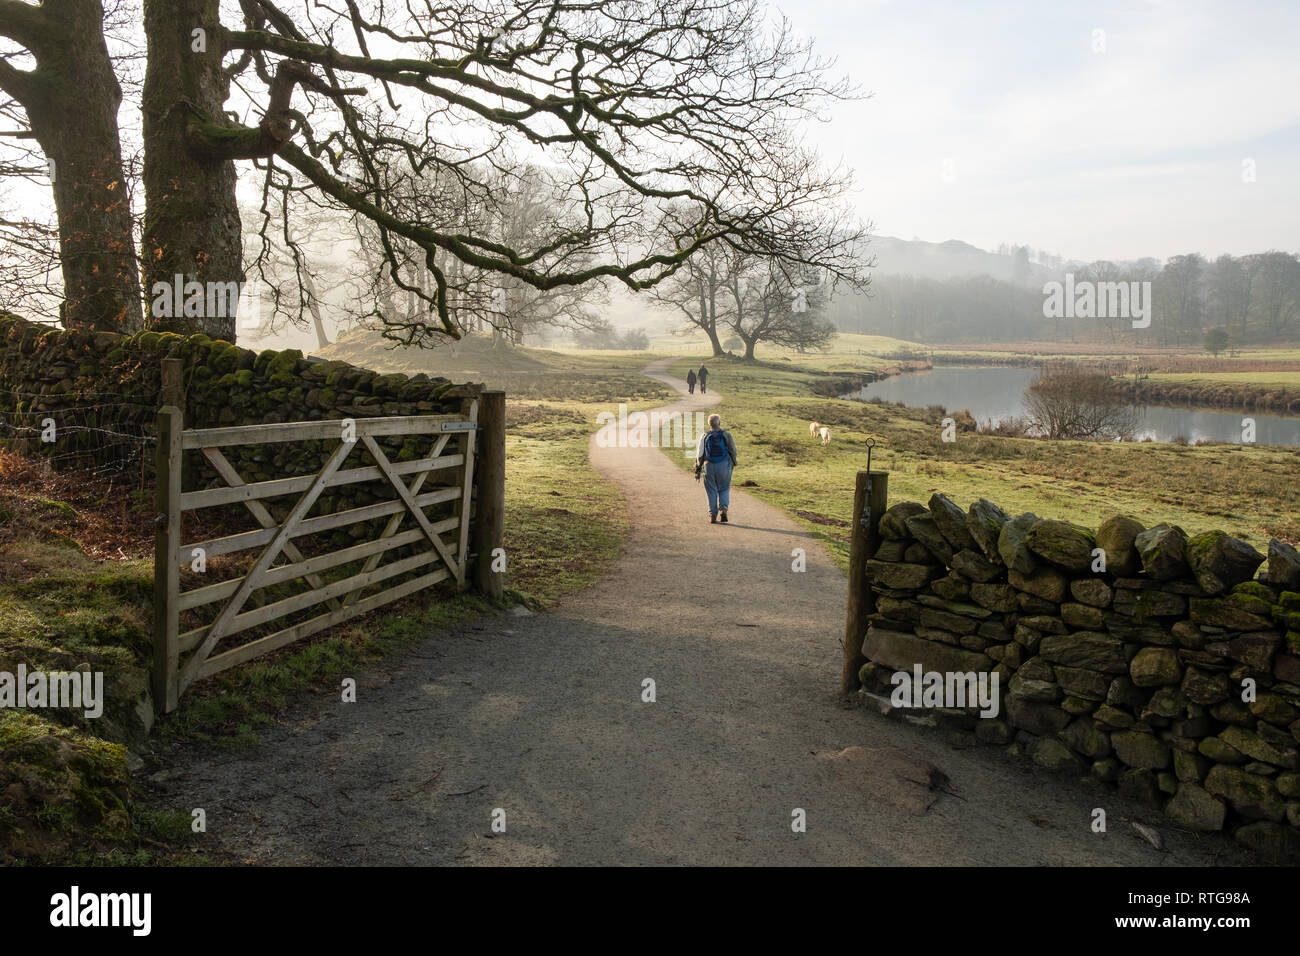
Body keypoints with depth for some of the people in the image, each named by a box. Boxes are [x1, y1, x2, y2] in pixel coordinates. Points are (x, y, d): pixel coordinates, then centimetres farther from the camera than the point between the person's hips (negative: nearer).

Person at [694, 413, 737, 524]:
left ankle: (713, 516, 10)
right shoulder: (726, 435, -3)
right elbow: (733, 451, 2)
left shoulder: (705, 436, -1)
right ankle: (723, 510, -6)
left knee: (712, 491, 9)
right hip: (724, 466, 0)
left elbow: (699, 454, -1)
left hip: (709, 466, 0)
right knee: (724, 489, 14)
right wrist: (733, 463, 19)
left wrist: (697, 470, 6)